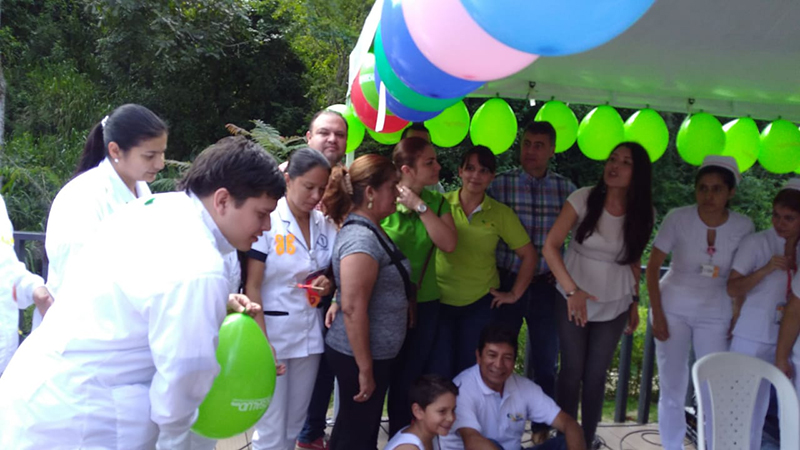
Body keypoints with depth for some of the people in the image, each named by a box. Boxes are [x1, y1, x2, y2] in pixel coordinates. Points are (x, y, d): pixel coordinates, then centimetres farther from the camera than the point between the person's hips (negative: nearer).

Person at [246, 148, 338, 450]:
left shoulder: (326, 225, 3)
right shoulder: (267, 221, -12)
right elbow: (252, 286, -13)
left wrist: (327, 285, -7)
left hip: (310, 334, 5)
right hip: (273, 334, -5)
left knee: (295, 424, 15)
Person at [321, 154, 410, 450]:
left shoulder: (369, 230, 7)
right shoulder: (361, 238, -23)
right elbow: (353, 308, -26)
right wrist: (365, 368, -23)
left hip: (373, 353, 9)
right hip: (358, 356, -9)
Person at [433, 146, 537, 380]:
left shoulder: (501, 213, -2)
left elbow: (529, 255, 4)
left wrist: (515, 294, 2)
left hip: (481, 303, 1)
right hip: (440, 300, -1)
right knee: (439, 373, 3)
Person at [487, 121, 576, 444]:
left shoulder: (566, 189, 2)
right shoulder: (500, 184, -4)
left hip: (546, 285, 1)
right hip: (507, 282, -1)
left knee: (545, 361, 10)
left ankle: (541, 429, 27)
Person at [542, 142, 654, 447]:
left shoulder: (643, 212, -5)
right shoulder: (583, 198, -14)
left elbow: (634, 260, 9)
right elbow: (550, 246, -18)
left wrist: (635, 302, 10)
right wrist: (572, 290, -26)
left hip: (614, 305, 2)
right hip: (574, 298, -2)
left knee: (596, 374, 9)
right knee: (572, 370, 5)